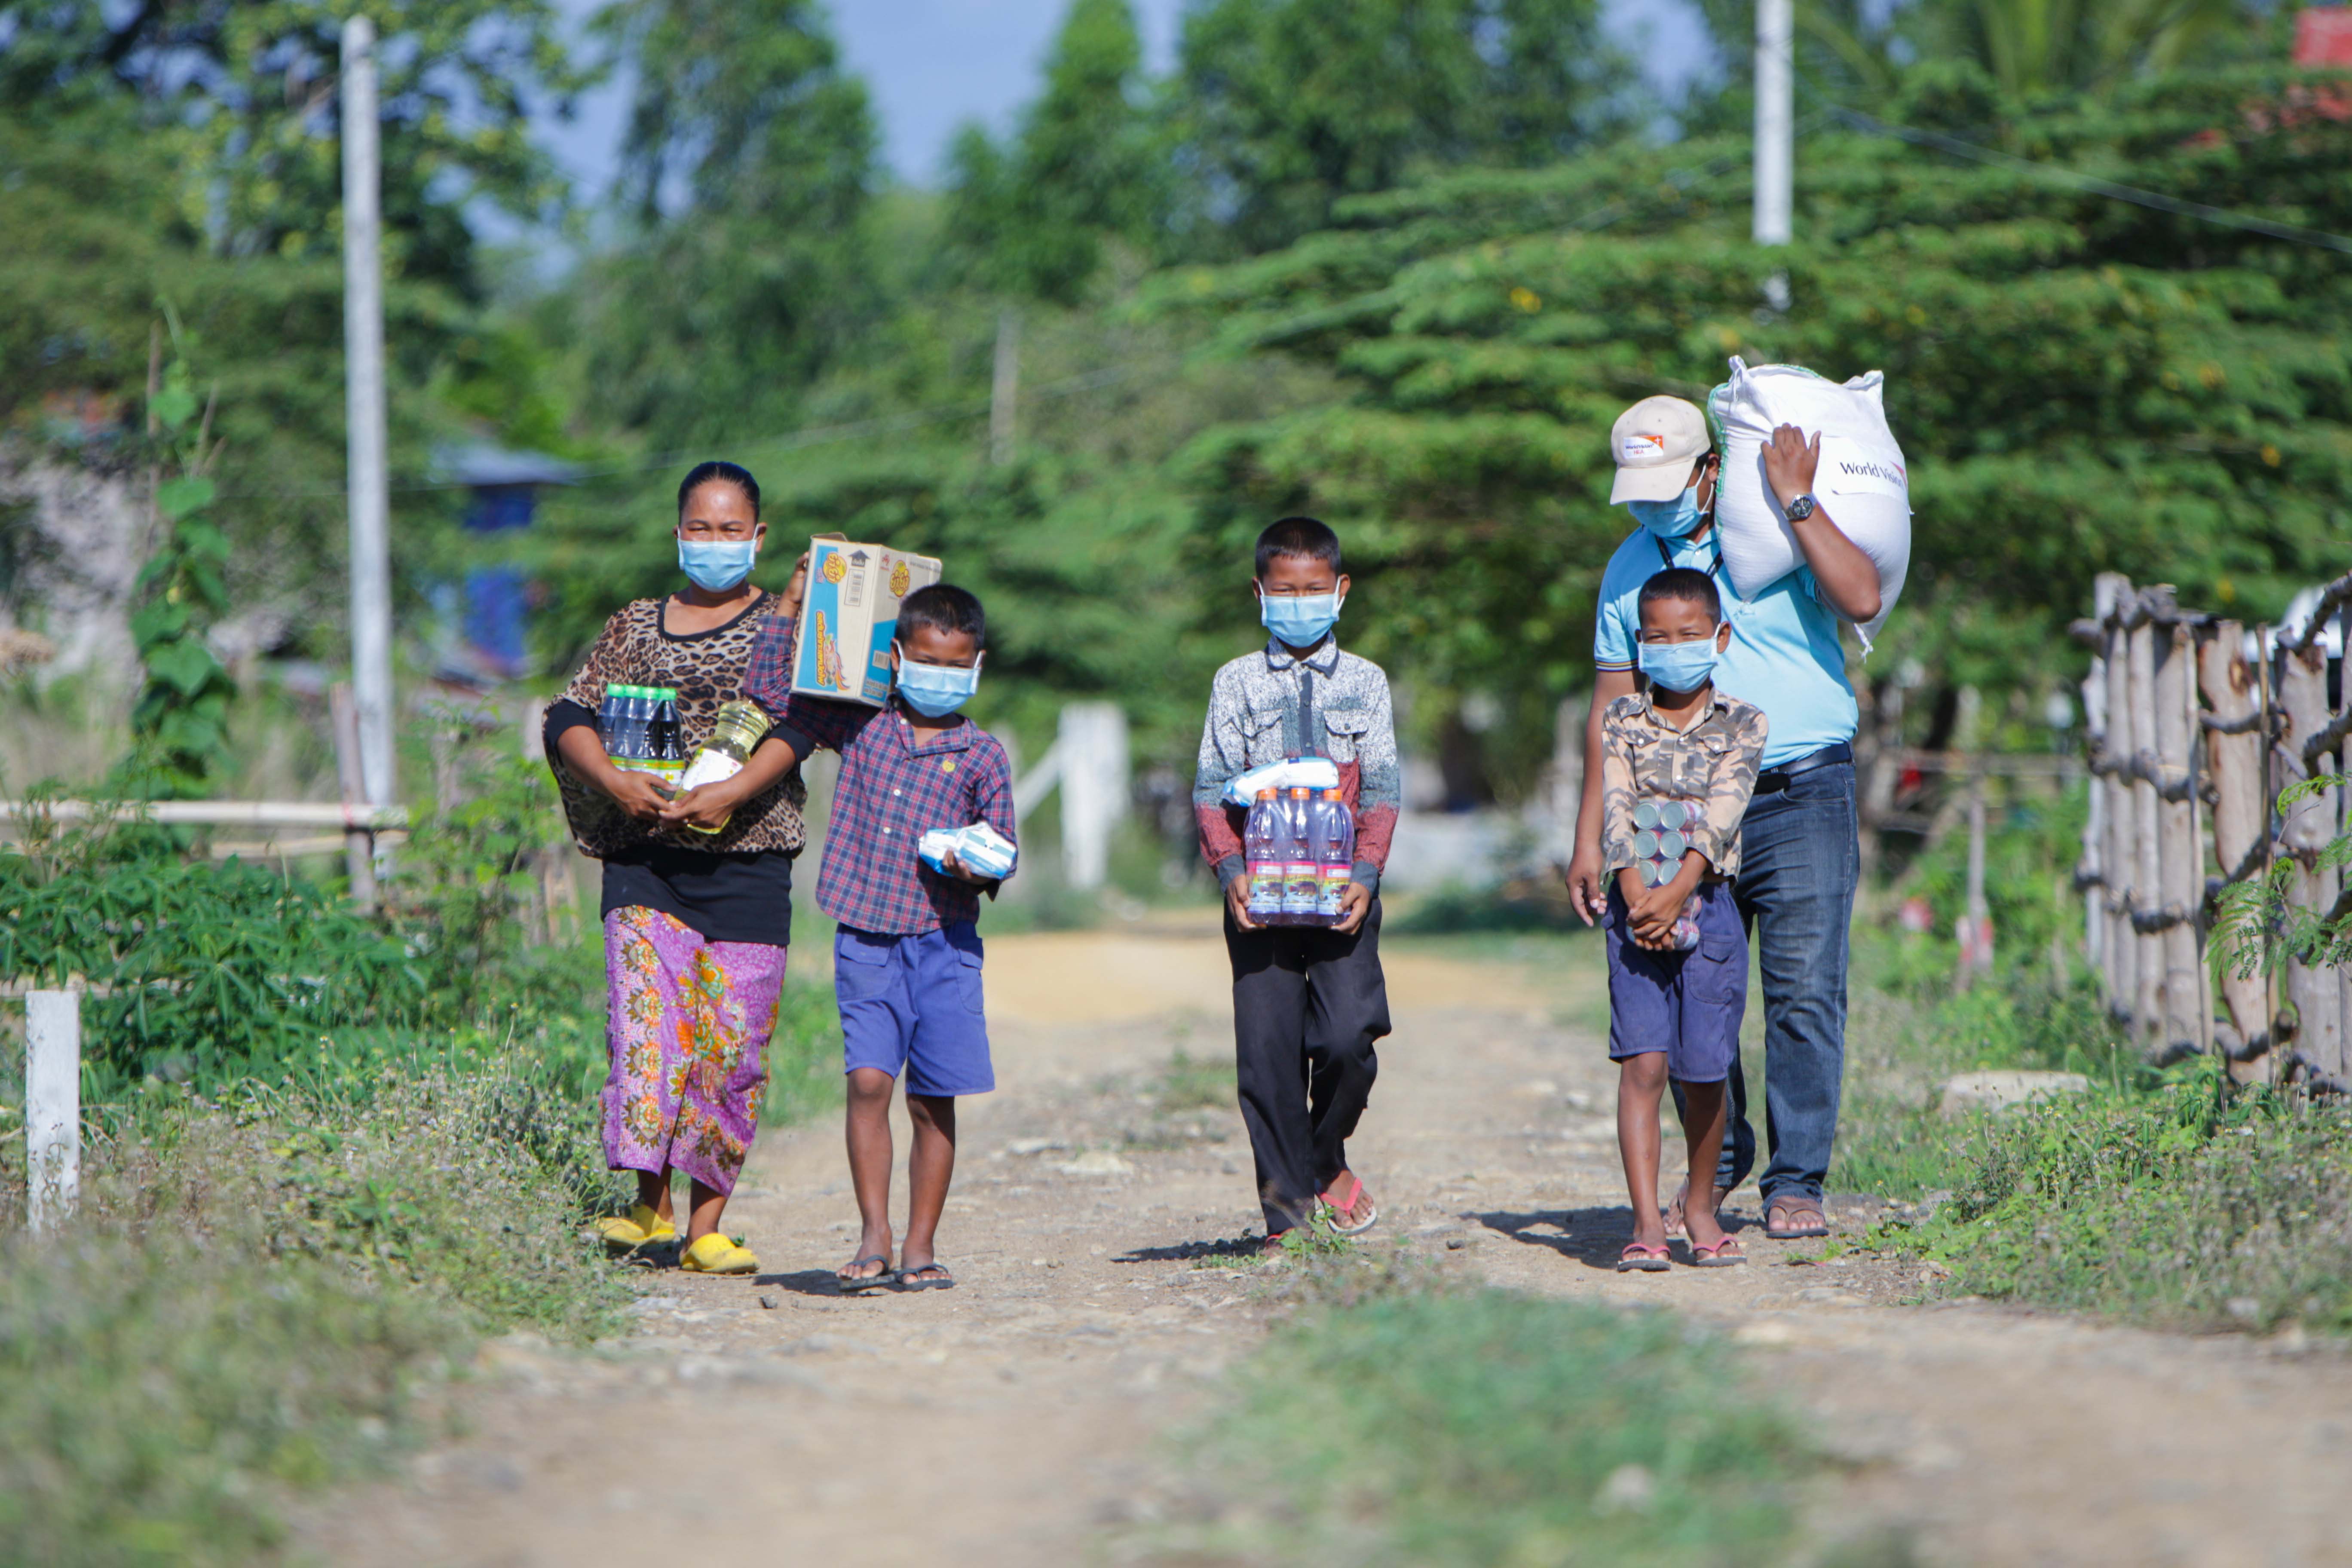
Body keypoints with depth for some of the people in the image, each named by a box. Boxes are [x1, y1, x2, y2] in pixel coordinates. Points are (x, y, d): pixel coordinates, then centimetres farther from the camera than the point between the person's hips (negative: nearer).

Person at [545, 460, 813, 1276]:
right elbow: (567, 716, 9)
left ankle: (705, 1228, 4)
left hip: (747, 863, -1)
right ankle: (650, 1203, -10)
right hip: (645, 862, 1)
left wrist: (729, 794, -22)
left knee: (732, 1041, -3)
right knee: (646, 1023, -14)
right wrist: (614, 780, -11)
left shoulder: (786, 623, 8)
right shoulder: (637, 627, 16)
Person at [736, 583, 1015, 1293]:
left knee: (933, 1099, 2)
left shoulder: (982, 756, 5)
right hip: (865, 938, 0)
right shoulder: (860, 724, 9)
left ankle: (921, 1246, 8)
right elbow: (770, 690, 15)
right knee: (868, 1081, -11)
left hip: (944, 943, 0)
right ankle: (874, 1240, -10)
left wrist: (978, 870, -16)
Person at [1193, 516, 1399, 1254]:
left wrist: (1365, 875, -8)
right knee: (1267, 1050, -2)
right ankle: (1287, 1213, 8)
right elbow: (1212, 790, 4)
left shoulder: (1364, 682, 9)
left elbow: (1381, 791, 6)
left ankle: (1328, 1159, 14)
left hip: (1342, 893, 0)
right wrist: (1232, 872, -11)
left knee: (1348, 1038, -15)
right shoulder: (1238, 683, 7)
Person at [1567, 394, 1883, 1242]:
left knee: (1803, 991, -9)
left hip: (1801, 797, -3)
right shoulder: (1629, 571, 11)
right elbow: (1611, 710, 14)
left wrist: (1798, 502, -16)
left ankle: (1795, 1181, -4)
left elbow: (1861, 599, -18)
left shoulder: (1784, 536, 1)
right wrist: (1589, 839, 10)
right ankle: (1718, 1163, 20)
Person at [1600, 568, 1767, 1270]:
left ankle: (1700, 1205, 23)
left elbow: (1721, 815, -7)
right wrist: (1637, 896, -16)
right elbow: (1615, 812, -2)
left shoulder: (1741, 724, 5)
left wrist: (1677, 893, -19)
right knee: (1642, 1062, -9)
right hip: (1636, 906, 0)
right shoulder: (1623, 720, 9)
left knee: (1703, 1070, 3)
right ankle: (1646, 1221, -12)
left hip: (1708, 903, 0)